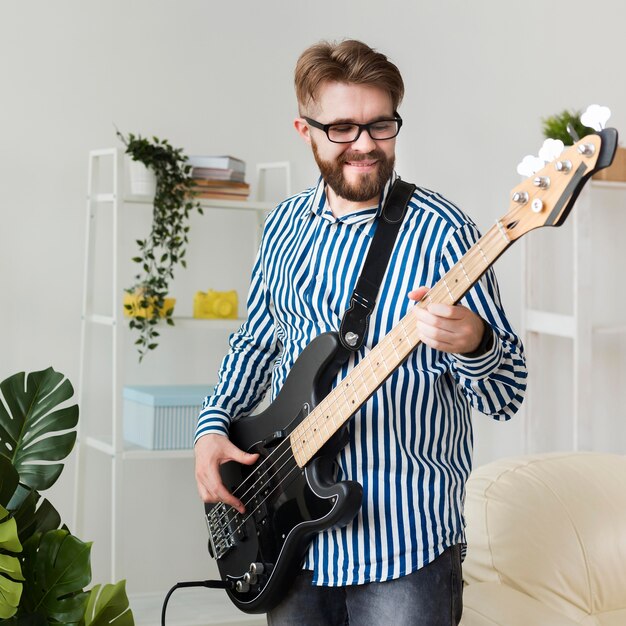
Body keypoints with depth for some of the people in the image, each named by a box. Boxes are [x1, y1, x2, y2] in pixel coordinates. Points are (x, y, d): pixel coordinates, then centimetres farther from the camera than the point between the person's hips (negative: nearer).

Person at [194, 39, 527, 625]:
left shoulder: (439, 232, -12)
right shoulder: (285, 225, 6)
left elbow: (506, 394, -12)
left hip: (402, 539, -5)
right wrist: (213, 427, 4)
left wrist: (472, 344, -34)